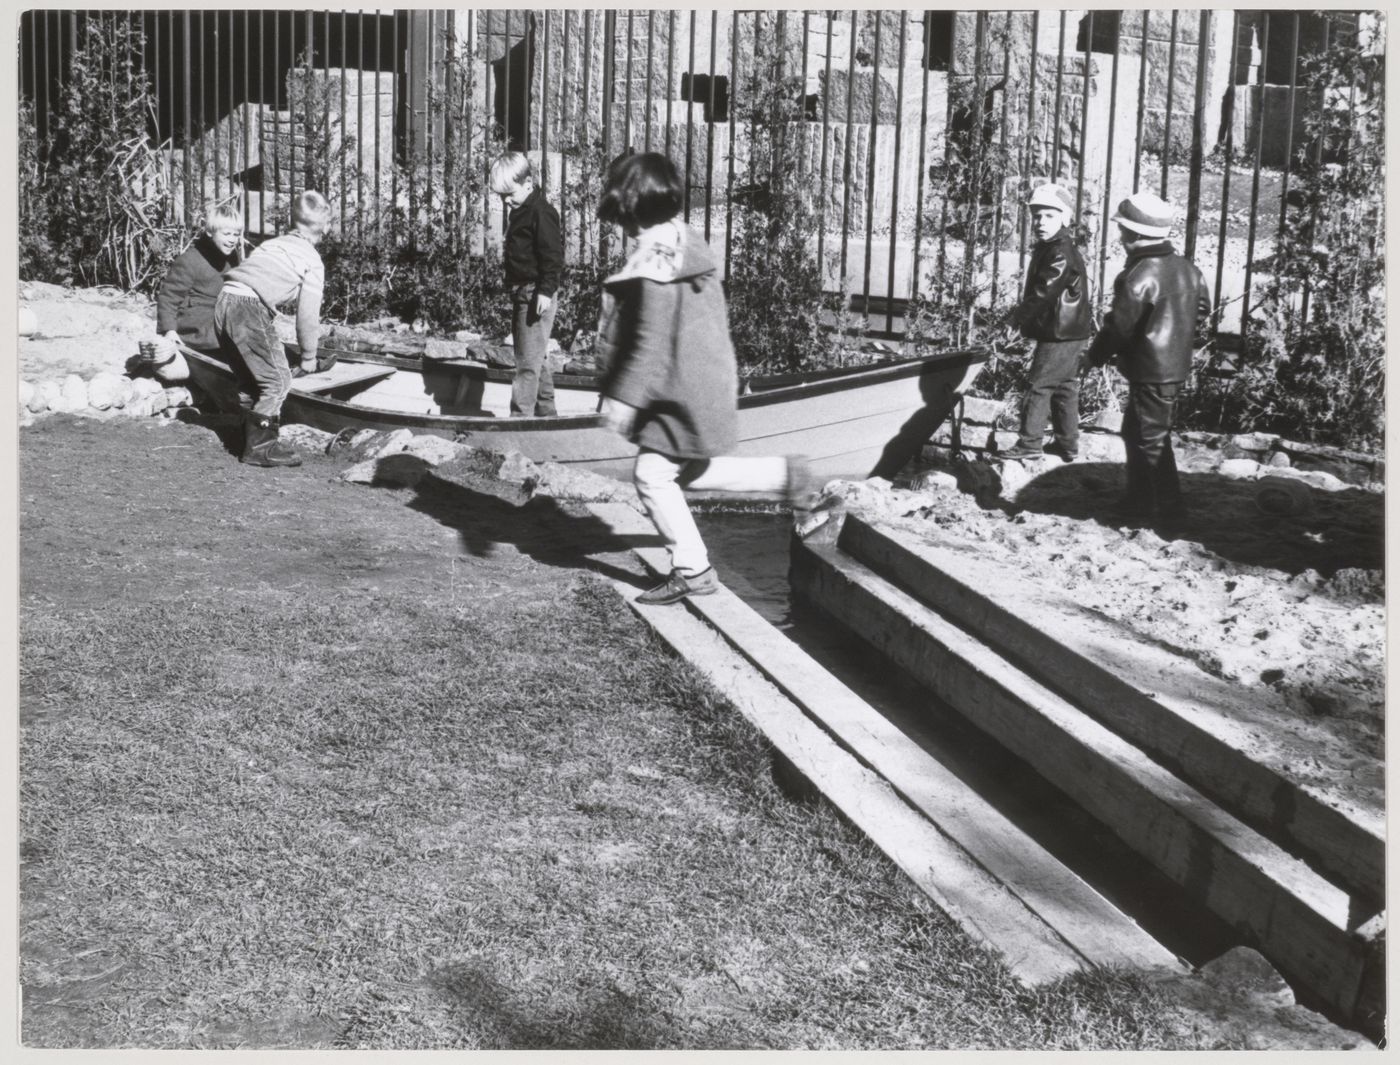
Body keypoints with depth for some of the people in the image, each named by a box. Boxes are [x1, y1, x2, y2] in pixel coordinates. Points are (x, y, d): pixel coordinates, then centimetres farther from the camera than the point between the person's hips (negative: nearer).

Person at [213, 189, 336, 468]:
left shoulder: (274, 244, 26)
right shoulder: (312, 260, 4)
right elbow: (308, 314, 3)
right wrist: (308, 357, 15)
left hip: (223, 304, 8)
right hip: (249, 309, -8)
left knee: (254, 379, 18)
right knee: (278, 380, -4)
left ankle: (254, 437, 21)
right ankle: (260, 447, -5)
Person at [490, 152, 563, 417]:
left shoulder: (541, 211, -14)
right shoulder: (519, 211, 15)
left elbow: (553, 254, -19)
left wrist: (546, 291, -22)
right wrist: (508, 253, 9)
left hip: (535, 293, -10)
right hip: (522, 293, 10)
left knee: (528, 360, -9)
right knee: (537, 358, 17)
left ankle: (520, 415, -9)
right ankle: (546, 410, 26)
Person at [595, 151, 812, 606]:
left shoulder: (652, 259, -20)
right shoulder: (688, 243, 9)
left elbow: (652, 339, -24)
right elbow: (714, 318, 17)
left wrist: (624, 397, -22)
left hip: (684, 391, -10)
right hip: (709, 378, 10)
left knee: (654, 473, -3)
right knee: (691, 470, 20)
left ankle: (692, 569, 4)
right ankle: (785, 474, 21)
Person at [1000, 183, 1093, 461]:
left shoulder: (1062, 254, -19)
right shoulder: (1046, 250, 13)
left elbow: (1043, 293, -22)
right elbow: (1036, 289, 19)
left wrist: (1019, 315, -9)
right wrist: (1023, 313, 7)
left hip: (1060, 335, -10)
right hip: (1067, 333, 10)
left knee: (1039, 386, -6)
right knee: (1064, 388, 14)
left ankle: (1030, 444, -1)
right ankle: (1068, 444, 21)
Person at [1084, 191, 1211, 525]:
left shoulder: (1140, 275, -22)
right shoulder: (1187, 268, 7)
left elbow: (1119, 325, -17)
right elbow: (1202, 310, 16)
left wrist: (1095, 356, -2)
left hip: (1150, 371, -9)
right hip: (1177, 365, 9)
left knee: (1149, 439, 2)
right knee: (1136, 432, 19)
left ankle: (1167, 506, 8)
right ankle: (1140, 500, 26)